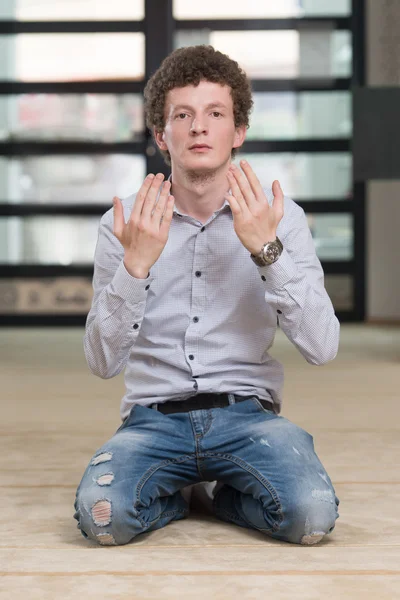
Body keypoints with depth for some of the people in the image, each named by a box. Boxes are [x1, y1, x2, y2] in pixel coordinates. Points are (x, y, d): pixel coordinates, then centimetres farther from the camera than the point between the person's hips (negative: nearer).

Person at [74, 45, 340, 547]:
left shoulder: (280, 217, 0)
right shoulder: (124, 224, 0)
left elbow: (322, 348, -10)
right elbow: (103, 363, -7)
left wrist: (266, 249, -19)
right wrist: (136, 263, -20)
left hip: (247, 414, 0)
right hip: (155, 417, 0)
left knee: (311, 515, -29)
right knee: (101, 514, -30)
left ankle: (228, 495, 6)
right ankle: (172, 496, 6)